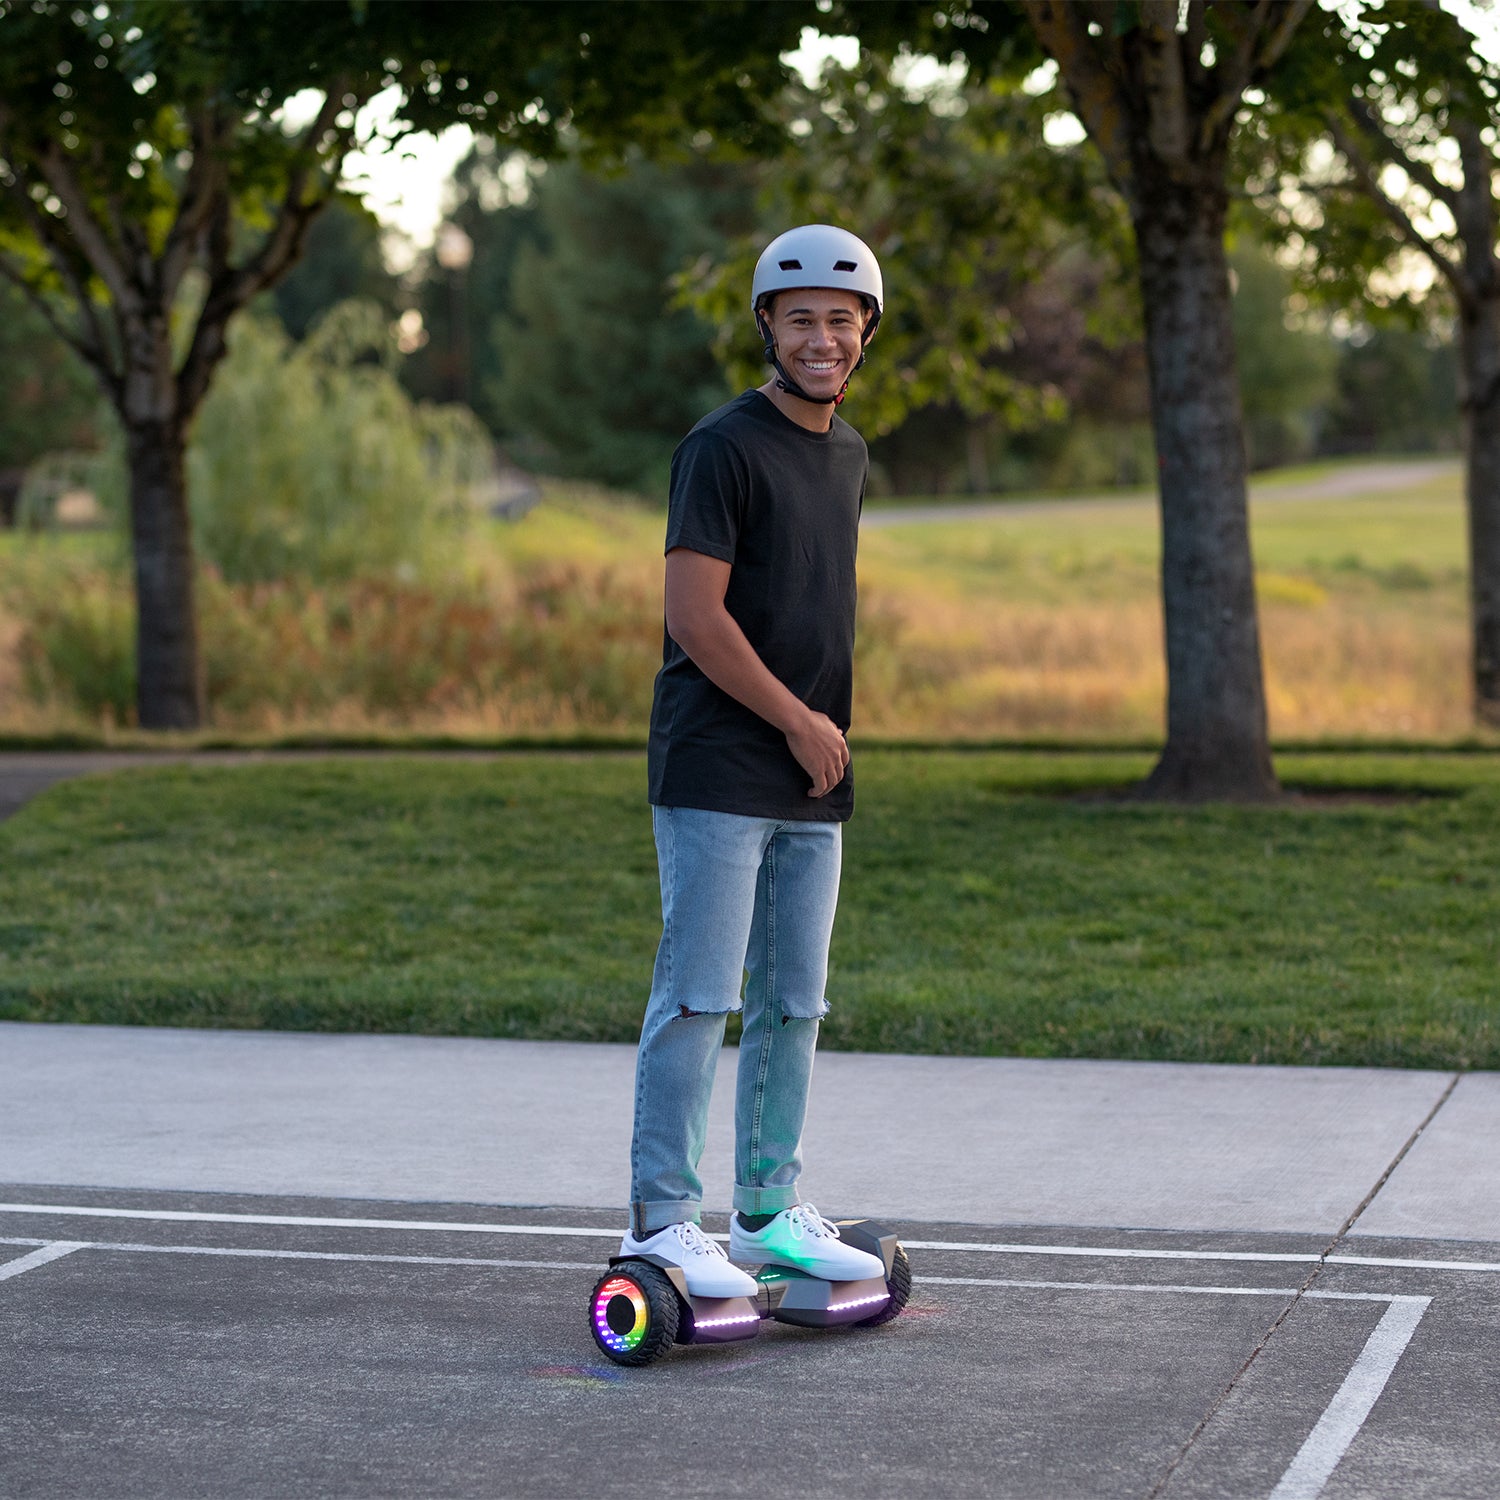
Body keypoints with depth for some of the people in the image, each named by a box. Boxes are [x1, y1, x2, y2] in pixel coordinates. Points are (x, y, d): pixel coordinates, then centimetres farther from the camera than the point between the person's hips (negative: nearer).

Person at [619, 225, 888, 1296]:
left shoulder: (850, 455, 16)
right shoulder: (726, 447, -10)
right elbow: (696, 617, -15)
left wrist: (827, 727, 12)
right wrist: (799, 721, -10)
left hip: (813, 779, 8)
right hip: (718, 774, -8)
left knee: (795, 1003, 11)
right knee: (700, 996, -8)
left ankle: (770, 1209, 20)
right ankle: (662, 1219, -2)